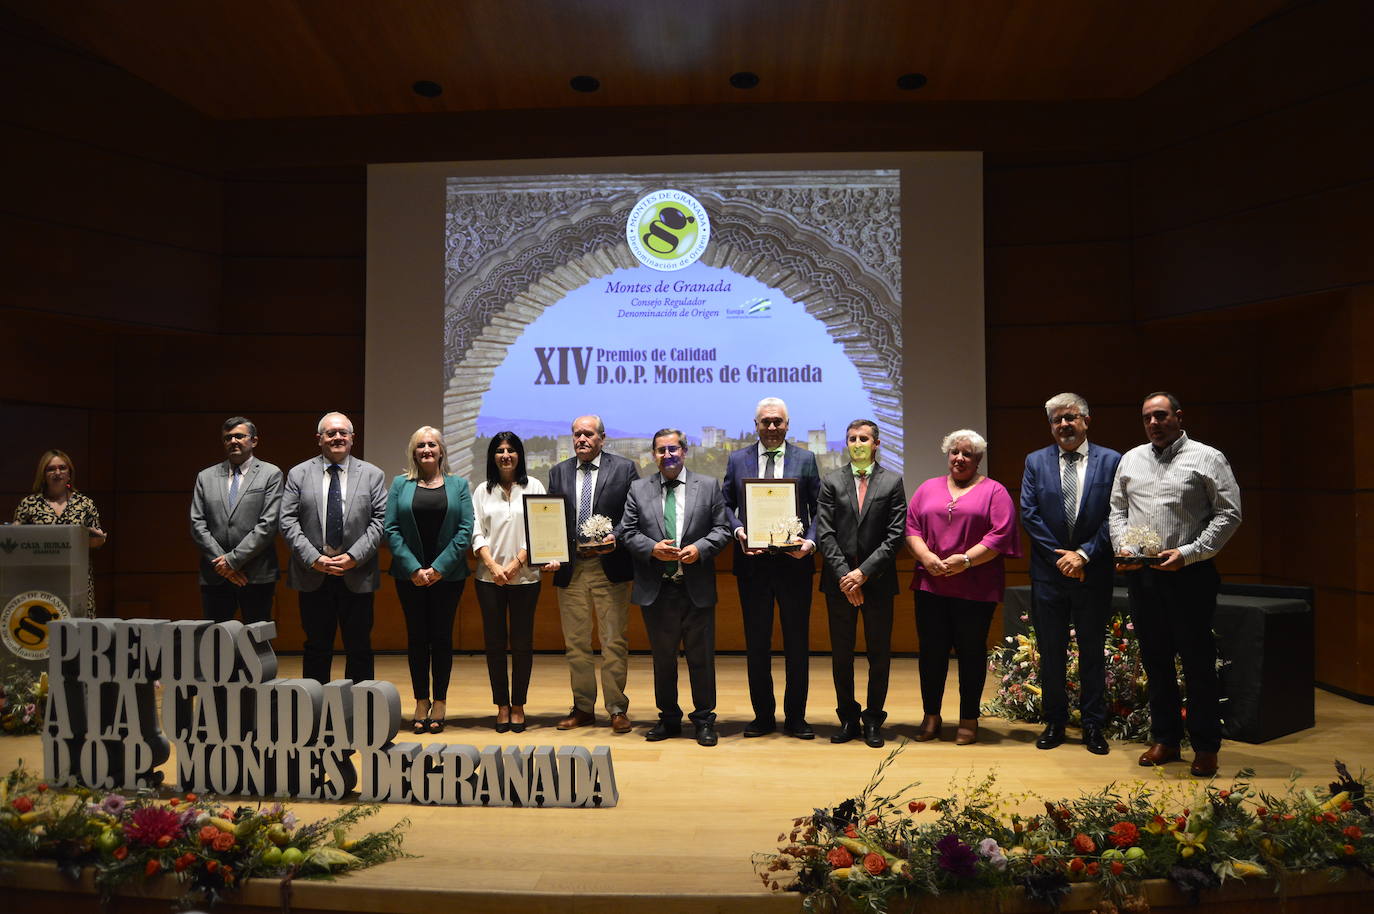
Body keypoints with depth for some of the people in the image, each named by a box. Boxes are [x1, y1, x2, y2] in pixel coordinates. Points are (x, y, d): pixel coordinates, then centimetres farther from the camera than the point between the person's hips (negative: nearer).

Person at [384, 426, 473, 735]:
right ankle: (421, 702, 15)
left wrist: (439, 567, -11)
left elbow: (466, 529, -2)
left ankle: (439, 703, 14)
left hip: (447, 573, 0)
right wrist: (414, 568, -11)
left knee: (442, 636, 4)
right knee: (416, 637, 5)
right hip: (409, 574, 1)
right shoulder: (400, 484, 6)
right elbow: (390, 528, -1)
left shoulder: (458, 485, 5)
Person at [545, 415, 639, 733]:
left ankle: (617, 709, 12)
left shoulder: (624, 468, 1)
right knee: (575, 644, 10)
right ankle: (583, 707, 21)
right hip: (570, 568, 3)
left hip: (610, 567, -3)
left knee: (614, 641, 2)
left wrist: (616, 538, -16)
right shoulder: (558, 472, 11)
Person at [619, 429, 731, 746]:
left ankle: (704, 720, 18)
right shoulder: (638, 489, 7)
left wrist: (700, 548, -15)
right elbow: (628, 532, 3)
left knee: (701, 658, 5)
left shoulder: (708, 486, 5)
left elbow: (722, 528, 2)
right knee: (662, 658, 12)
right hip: (656, 589, 1)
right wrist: (652, 548, -14)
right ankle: (668, 719, 26)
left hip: (697, 588, -1)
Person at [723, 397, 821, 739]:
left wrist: (810, 541, -12)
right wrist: (738, 532, -10)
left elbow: (818, 509, 3)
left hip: (794, 561, -1)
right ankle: (763, 715, 22)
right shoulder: (737, 460, 8)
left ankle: (796, 717, 19)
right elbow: (726, 505, 8)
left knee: (797, 642, 6)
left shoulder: (805, 459, 5)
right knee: (756, 643, 9)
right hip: (753, 562, 1)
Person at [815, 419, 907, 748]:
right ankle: (847, 719, 20)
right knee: (841, 655, 8)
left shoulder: (892, 482, 3)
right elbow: (825, 533, -1)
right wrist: (845, 575, -11)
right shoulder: (831, 481, 6)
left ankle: (873, 720, 19)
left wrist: (864, 572, -12)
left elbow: (895, 535, -4)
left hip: (878, 581, -1)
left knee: (879, 655, 6)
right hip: (839, 582, 1)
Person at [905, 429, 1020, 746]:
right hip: (930, 585, 3)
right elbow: (911, 527, 8)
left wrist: (966, 560, -16)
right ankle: (931, 716, 18)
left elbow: (1000, 535, -6)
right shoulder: (928, 488, 15)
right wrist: (926, 557, -9)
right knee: (931, 651, 5)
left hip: (975, 587, -3)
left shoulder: (994, 491, 4)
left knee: (971, 651, 4)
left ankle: (969, 720, 17)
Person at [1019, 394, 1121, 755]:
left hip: (1093, 573, -1)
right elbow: (1029, 515, -2)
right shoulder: (1036, 461, 4)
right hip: (1048, 574, 1)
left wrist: (1084, 554, -13)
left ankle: (1093, 725, 21)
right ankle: (1055, 722, 21)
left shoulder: (1110, 461, 0)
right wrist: (1060, 557, -9)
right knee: (1051, 653, 9)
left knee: (1092, 652, 9)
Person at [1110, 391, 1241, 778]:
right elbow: (1117, 510, 16)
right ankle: (1165, 739, 23)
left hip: (1189, 574, -5)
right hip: (1141, 574, 5)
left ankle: (1206, 747, 13)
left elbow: (1229, 514, -7)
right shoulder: (1131, 460, 13)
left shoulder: (1207, 459, -2)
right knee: (1155, 659, 12)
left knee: (1198, 662, 1)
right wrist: (1122, 546, -1)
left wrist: (1187, 553, -15)